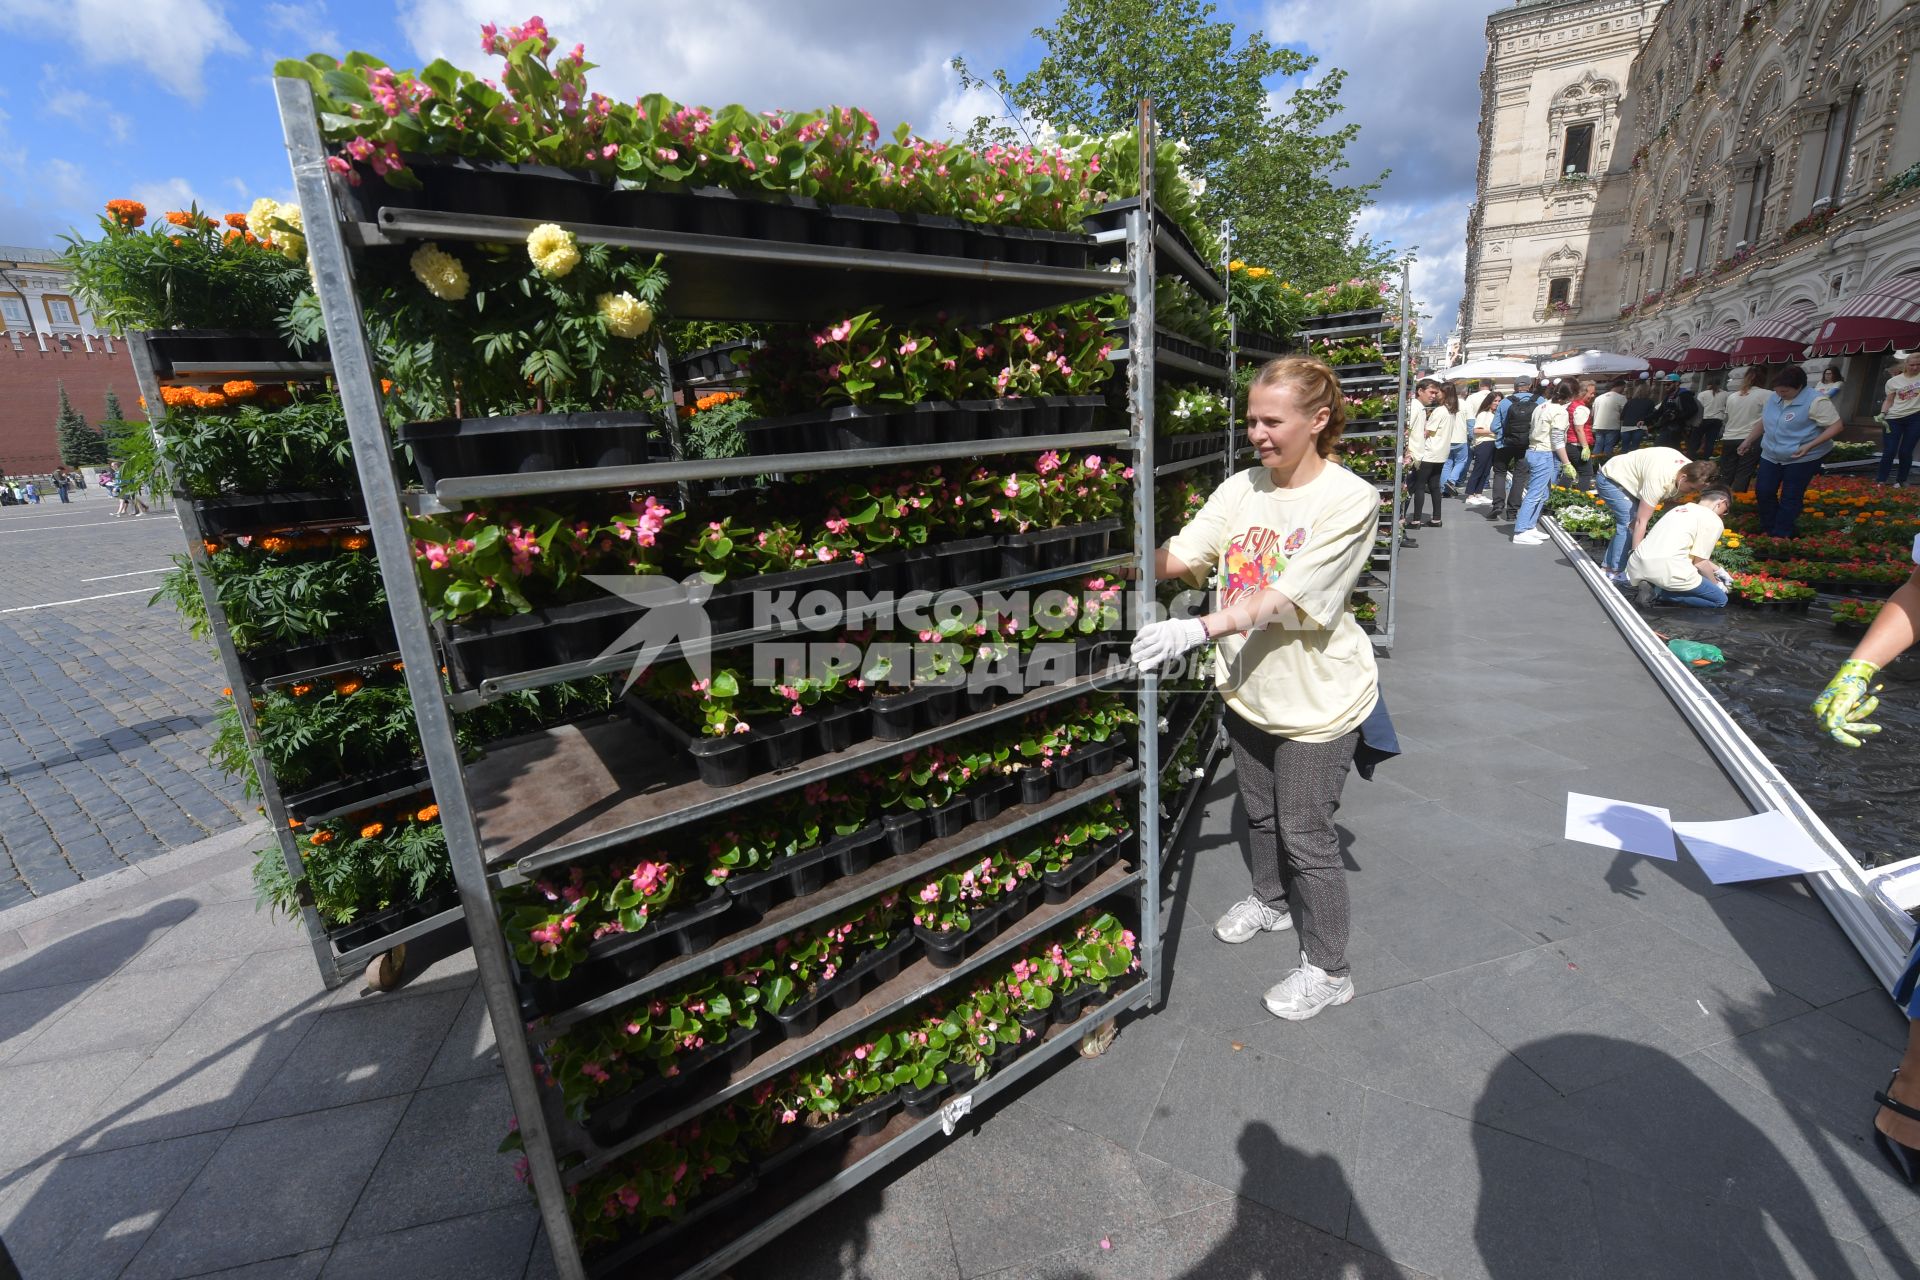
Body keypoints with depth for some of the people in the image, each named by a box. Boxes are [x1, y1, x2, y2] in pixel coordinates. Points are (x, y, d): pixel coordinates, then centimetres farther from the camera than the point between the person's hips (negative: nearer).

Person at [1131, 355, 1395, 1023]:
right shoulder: (1242, 488, -2)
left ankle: (1327, 968, 31)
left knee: (1305, 835, 8)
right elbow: (1179, 555, -8)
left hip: (1316, 699, -5)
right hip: (1247, 689, 6)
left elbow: (1283, 600, -30)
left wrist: (1195, 630, -41)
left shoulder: (1349, 499, -20)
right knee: (1259, 812, 25)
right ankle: (1270, 899, 53)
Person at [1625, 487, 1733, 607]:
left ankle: (1653, 586, 6)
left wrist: (1717, 570, 43)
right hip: (1665, 569, -7)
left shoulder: (1680, 509, 27)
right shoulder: (1714, 521, 4)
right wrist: (1716, 583, 23)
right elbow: (1699, 561, 6)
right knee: (1720, 600, 13)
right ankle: (1660, 592, -7)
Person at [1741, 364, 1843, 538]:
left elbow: (1836, 425, -19)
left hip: (1802, 459, -6)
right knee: (1763, 492, 7)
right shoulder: (1774, 398, 2)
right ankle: (1768, 531, 22)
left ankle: (1780, 537, 7)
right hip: (1771, 456, 7)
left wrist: (1809, 446, -29)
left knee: (1790, 499, 0)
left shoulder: (1815, 401, -19)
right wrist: (1749, 440, 19)